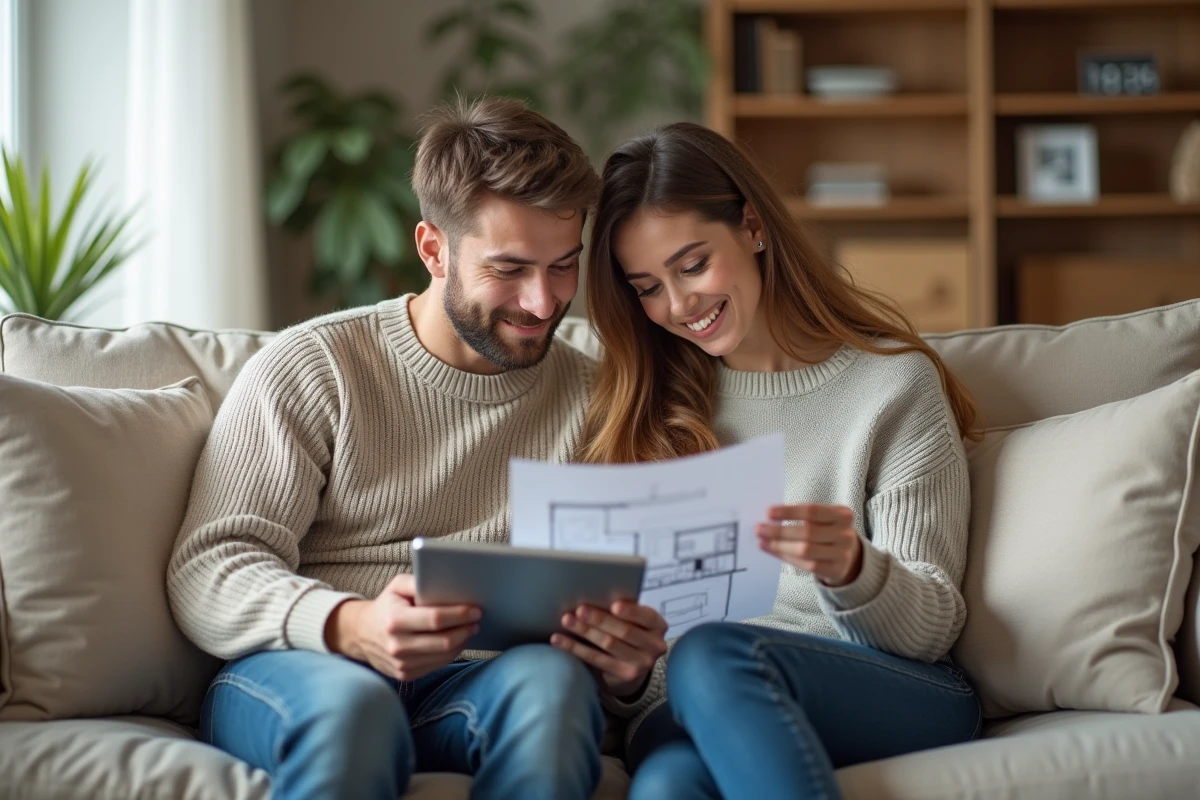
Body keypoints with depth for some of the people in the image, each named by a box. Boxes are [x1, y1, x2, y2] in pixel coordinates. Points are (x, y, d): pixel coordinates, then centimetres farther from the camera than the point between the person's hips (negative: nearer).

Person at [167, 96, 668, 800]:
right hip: (300, 670, -2)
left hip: (474, 688, 2)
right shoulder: (311, 369, 3)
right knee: (350, 696, -37)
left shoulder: (591, 399, 12)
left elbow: (616, 601, 8)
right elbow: (208, 573, -5)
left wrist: (627, 662, -18)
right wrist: (349, 626, -26)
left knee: (550, 678, -33)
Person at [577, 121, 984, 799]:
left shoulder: (894, 382, 6)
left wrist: (850, 568, -20)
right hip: (685, 701, 1)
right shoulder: (645, 403, 18)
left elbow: (931, 627, 2)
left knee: (714, 655, -37)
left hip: (904, 698, -1)